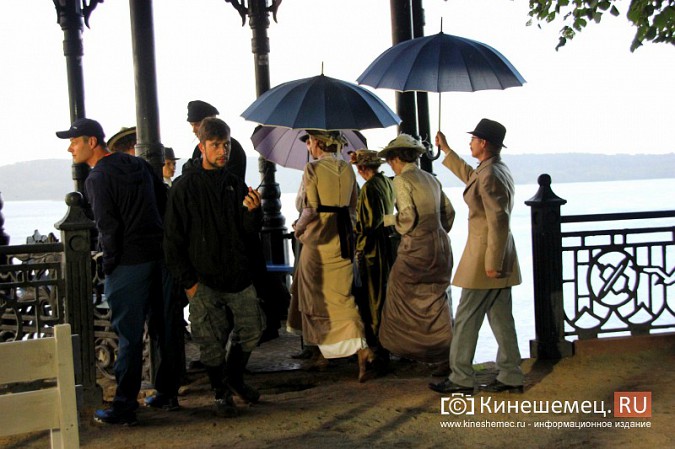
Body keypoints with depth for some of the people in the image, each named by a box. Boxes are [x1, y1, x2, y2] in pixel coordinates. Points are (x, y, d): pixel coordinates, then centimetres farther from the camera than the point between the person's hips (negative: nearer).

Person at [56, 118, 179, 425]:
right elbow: (165, 204, 13)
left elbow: (108, 228, -16)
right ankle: (167, 394, 24)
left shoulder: (97, 178, -11)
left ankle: (124, 408, 5)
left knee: (129, 336, -2)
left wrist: (109, 265, -5)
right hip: (158, 257, 8)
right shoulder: (139, 165, 11)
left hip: (128, 264, -7)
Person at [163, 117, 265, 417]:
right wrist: (188, 281, -9)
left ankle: (235, 377, 33)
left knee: (251, 330, 9)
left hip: (239, 276, 4)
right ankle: (221, 393, 21)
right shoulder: (184, 187, -5)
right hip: (205, 280, -4)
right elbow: (173, 240, -6)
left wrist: (253, 211, -14)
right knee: (212, 342, 1)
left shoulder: (235, 184, 9)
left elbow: (250, 232, 7)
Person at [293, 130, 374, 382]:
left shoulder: (313, 168, -10)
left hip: (319, 238, -6)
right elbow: (352, 208, 12)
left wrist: (299, 228, 3)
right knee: (341, 295, 8)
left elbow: (310, 209, -14)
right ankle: (360, 348, -7)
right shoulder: (347, 169, 8)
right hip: (344, 237, 6)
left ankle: (322, 349, 15)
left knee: (316, 295, 8)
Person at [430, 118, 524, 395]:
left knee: (466, 319, -1)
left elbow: (499, 221, -24)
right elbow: (469, 176, 34)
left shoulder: (489, 176, -19)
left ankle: (460, 379, 6)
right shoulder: (499, 170, 11)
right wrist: (446, 149, 40)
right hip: (498, 257, 10)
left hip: (484, 255, -10)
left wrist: (492, 263, -23)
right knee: (501, 318, 13)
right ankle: (511, 377, 18)